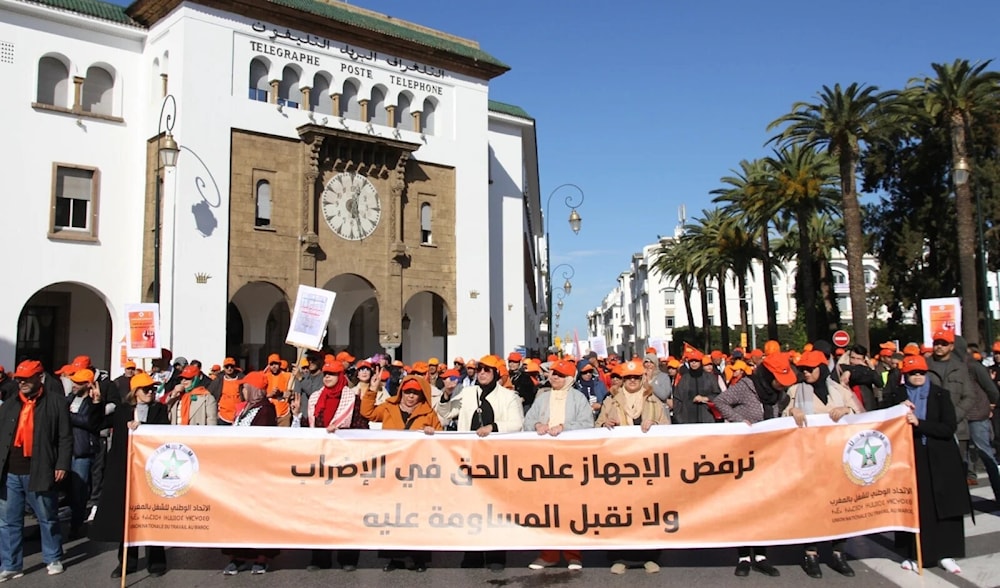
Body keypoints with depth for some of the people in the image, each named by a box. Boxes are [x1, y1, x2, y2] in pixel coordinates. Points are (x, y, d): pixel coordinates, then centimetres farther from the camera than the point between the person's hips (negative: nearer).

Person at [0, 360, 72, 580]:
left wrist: (62, 465, -11)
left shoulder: (55, 401, -4)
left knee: (48, 518, 9)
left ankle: (53, 559, 24)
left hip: (39, 472, -4)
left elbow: (65, 437, -5)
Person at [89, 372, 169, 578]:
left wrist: (141, 426, -15)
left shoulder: (159, 409, 8)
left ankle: (155, 560, 7)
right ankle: (127, 561, 16)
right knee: (126, 514, 4)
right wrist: (115, 467, 2)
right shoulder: (122, 410, 11)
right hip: (126, 467, 2)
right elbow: (117, 440, 8)